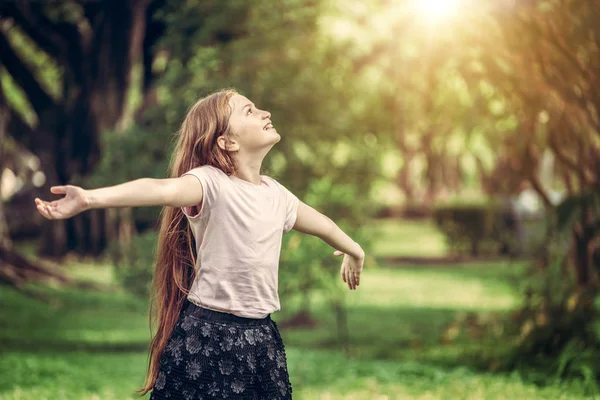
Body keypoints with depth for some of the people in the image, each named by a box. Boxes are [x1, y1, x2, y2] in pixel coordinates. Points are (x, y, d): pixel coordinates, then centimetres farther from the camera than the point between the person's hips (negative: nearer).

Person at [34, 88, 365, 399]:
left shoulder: (275, 193, 9)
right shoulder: (210, 183, -12)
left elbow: (320, 223, 29)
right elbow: (161, 189, -32)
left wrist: (353, 250, 47)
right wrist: (89, 198, -50)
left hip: (259, 341, 6)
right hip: (206, 340, -6)